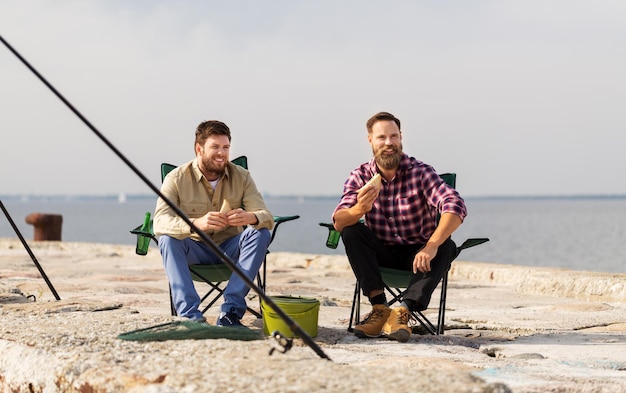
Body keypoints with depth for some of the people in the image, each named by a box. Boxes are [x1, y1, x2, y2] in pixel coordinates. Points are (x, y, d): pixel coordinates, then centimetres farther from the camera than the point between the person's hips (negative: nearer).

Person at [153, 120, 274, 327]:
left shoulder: (241, 177, -7)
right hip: (194, 250, -2)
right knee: (168, 240, -32)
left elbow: (267, 217, -15)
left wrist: (250, 218, -42)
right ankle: (191, 315, -36)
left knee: (261, 233, -25)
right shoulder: (177, 179, -15)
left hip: (229, 249, 2)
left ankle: (231, 310, -29)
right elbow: (160, 222, -29)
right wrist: (197, 223, -50)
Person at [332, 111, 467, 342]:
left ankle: (403, 313, -37)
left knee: (446, 246, -29)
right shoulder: (360, 177, -6)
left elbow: (456, 206, -28)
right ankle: (379, 308, -27)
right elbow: (338, 222, -19)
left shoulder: (420, 172, -13)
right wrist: (360, 209, -43)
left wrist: (431, 246, -43)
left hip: (417, 254, -1)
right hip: (382, 253, 2)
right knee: (352, 232, -23)